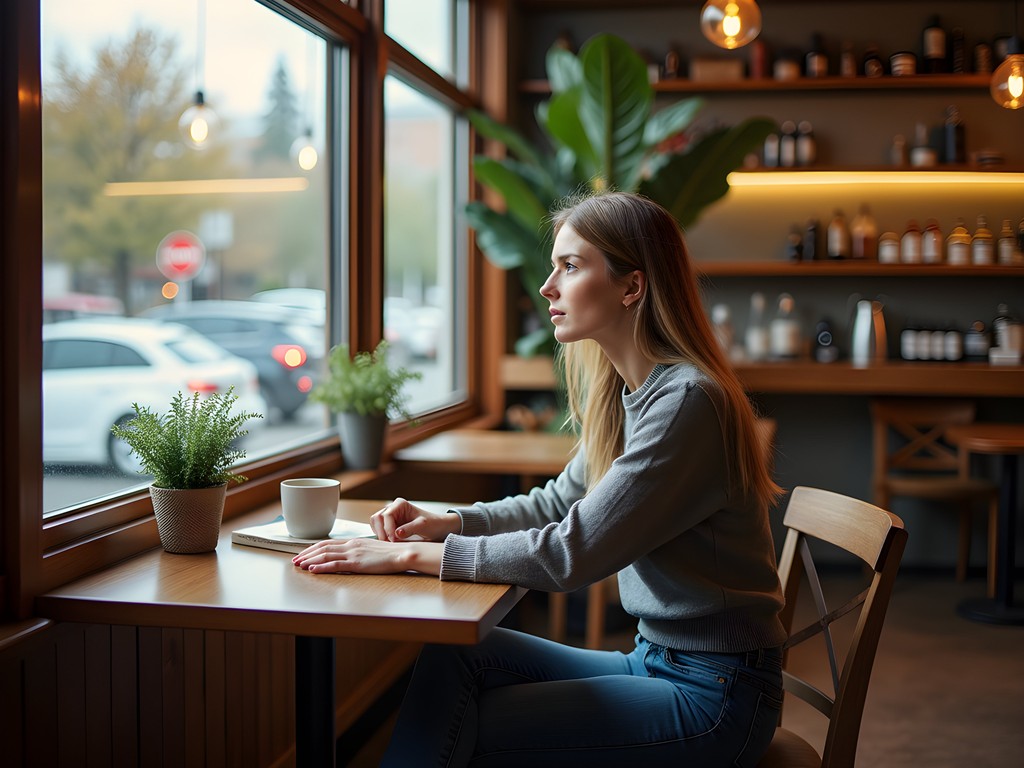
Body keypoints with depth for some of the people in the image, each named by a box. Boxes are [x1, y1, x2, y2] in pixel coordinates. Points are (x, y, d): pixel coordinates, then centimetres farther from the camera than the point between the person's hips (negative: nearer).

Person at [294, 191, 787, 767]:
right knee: (454, 655, -7)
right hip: (656, 660, 8)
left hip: (713, 696, -8)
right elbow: (555, 505, 18)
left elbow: (571, 552, -25)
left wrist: (411, 555, -19)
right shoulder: (625, 394, 8)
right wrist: (446, 522, 1)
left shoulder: (688, 403, -22)